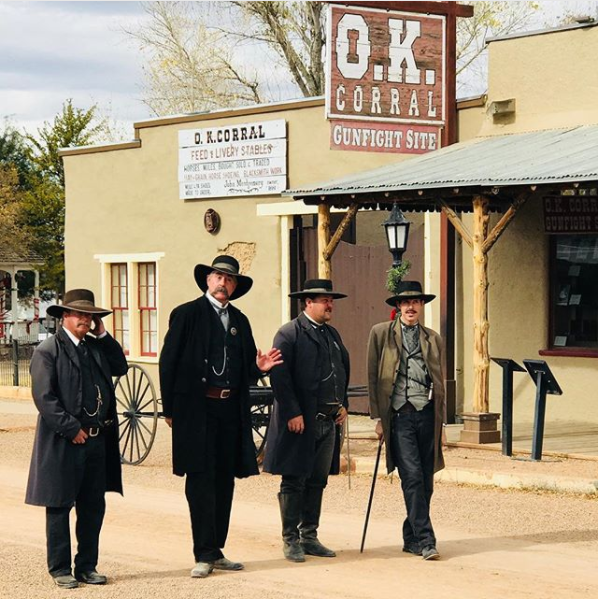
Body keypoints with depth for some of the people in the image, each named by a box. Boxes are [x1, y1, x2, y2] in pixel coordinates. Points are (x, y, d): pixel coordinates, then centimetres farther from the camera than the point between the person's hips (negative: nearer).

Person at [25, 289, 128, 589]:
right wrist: (72, 429, -16)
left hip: (97, 440, 7)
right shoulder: (48, 350, -8)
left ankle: (87, 566, 21)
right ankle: (60, 569, 12)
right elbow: (44, 397, -14)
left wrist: (103, 335, 4)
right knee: (59, 507, 3)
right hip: (63, 442, -6)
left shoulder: (97, 347, 13)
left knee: (93, 507, 11)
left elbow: (121, 368, 10)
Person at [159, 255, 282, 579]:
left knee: (224, 482, 8)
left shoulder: (239, 321, 16)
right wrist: (170, 409, -7)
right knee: (200, 480, -6)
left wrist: (259, 366, -4)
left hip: (231, 410, 6)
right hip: (197, 409, -5)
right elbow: (169, 363, -3)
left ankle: (216, 551, 15)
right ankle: (204, 555, -2)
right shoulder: (186, 314, 0)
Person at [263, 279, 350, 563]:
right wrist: (293, 413, -19)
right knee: (294, 482, -1)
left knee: (317, 482, 11)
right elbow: (279, 376, -14)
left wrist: (343, 404, 13)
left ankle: (309, 537, 18)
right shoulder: (289, 334, -8)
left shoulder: (332, 334, 16)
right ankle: (291, 540, 5)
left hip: (328, 422, 7)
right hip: (300, 421, -7)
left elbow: (344, 371, 24)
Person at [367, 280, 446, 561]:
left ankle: (411, 538, 16)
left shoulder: (433, 339, 15)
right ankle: (425, 540, -12)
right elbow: (372, 377, 4)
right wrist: (378, 417, -2)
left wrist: (440, 422, 14)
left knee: (425, 481, 3)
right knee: (412, 477, -13)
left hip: (427, 415, 4)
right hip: (399, 414, -4)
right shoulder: (381, 333, 6)